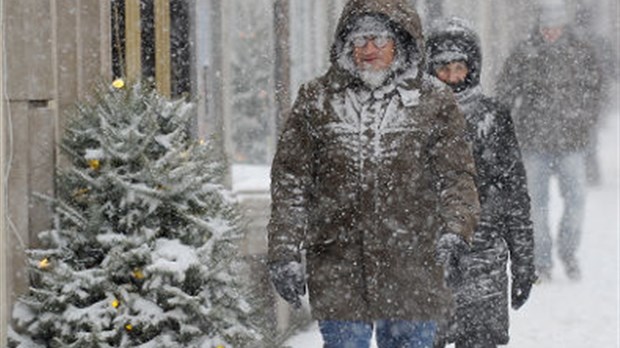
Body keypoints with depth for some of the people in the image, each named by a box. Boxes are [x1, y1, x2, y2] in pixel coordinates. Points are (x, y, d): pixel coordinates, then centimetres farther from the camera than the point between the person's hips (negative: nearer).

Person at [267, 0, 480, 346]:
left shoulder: (434, 101, 5)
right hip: (338, 271, 0)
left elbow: (457, 175, 2)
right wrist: (284, 251, 0)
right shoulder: (317, 100, 6)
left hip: (412, 268, 0)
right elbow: (291, 180, 7)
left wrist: (455, 231, -15)